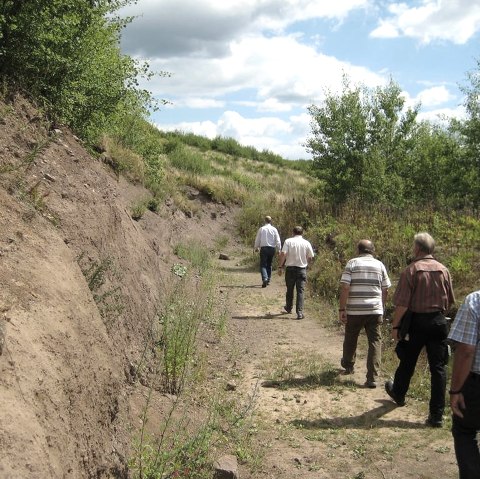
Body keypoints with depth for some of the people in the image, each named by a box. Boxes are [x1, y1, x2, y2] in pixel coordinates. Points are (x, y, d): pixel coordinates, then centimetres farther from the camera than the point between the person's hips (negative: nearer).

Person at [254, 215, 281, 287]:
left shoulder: (261, 229, -1)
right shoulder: (274, 229, 1)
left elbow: (257, 240, 5)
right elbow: (278, 240, 0)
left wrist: (256, 248, 20)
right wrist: (278, 249, 11)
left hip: (264, 248, -2)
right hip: (272, 248, 2)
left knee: (263, 265, -3)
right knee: (269, 264, 17)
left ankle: (264, 279, -24)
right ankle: (268, 279, 21)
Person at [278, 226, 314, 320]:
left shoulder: (288, 241, -5)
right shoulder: (306, 243, 0)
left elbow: (283, 254, -14)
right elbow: (311, 257, 3)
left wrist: (280, 267, -7)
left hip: (290, 268, 0)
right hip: (302, 269, 0)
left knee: (289, 290, 17)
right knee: (301, 291, 0)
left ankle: (288, 308, 35)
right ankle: (299, 312, -9)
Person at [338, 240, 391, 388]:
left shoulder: (352, 263, -2)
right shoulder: (379, 265, 7)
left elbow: (345, 288, -10)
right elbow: (385, 290, 9)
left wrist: (342, 309, -7)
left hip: (354, 310, -1)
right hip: (375, 310, 1)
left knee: (350, 339, 19)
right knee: (375, 342, 3)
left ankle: (348, 365, 41)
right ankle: (372, 378, -6)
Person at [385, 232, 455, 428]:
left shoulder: (411, 270, -13)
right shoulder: (443, 270, 1)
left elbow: (402, 303, -16)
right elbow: (450, 301, 10)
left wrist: (395, 326, -6)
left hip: (417, 321, -3)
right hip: (438, 322, 3)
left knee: (408, 362, 18)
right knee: (438, 367, 4)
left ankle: (398, 393, 42)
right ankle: (437, 415, 4)